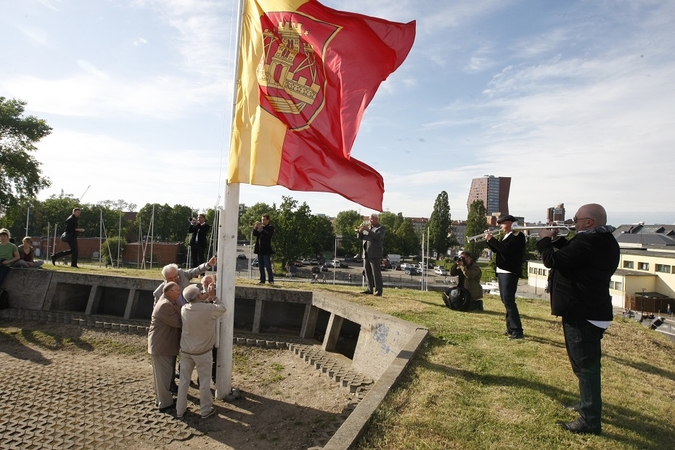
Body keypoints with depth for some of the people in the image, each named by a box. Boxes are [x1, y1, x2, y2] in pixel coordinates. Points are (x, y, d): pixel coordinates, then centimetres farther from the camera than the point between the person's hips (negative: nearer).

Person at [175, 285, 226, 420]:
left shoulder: (184, 309, -9)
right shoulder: (209, 309, -23)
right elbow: (222, 309, -2)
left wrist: (206, 299, 7)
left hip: (185, 350, 4)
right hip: (202, 352, -4)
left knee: (184, 380, 17)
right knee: (204, 381, 12)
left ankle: (180, 410, 30)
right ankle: (206, 410, 25)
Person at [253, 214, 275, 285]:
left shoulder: (270, 228, -2)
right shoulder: (260, 227, 15)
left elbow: (268, 235, -19)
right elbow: (255, 234, 4)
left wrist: (261, 229, -23)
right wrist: (255, 228, -12)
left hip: (266, 250, -6)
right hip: (260, 250, 6)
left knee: (268, 266, -5)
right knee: (261, 266, 8)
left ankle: (271, 280, 1)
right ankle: (262, 280, 14)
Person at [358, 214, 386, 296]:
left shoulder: (381, 228, -1)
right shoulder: (368, 227, 19)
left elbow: (378, 237, -20)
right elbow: (360, 237, 14)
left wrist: (368, 230, -23)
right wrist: (360, 231, -5)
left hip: (374, 254, -7)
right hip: (366, 254, 7)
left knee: (376, 272, -8)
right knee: (368, 272, 9)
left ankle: (378, 291, -7)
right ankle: (370, 289, 16)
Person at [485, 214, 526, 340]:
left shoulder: (518, 236, -12)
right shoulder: (507, 236, 17)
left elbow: (505, 248, -25)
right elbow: (497, 250, 18)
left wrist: (491, 239, -17)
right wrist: (489, 240, 5)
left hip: (510, 273, -10)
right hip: (502, 272, 10)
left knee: (508, 301, -13)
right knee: (506, 301, 15)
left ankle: (517, 331, -10)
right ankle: (511, 328, 24)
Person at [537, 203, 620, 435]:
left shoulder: (588, 242, -24)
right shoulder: (605, 241, 9)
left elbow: (552, 260, -21)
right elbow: (571, 255, 18)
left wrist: (545, 241, -4)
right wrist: (558, 240, 7)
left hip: (581, 312, -11)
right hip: (593, 310, 11)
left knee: (585, 364, -1)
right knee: (586, 362, 23)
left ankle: (590, 420, 10)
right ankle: (588, 403, 40)